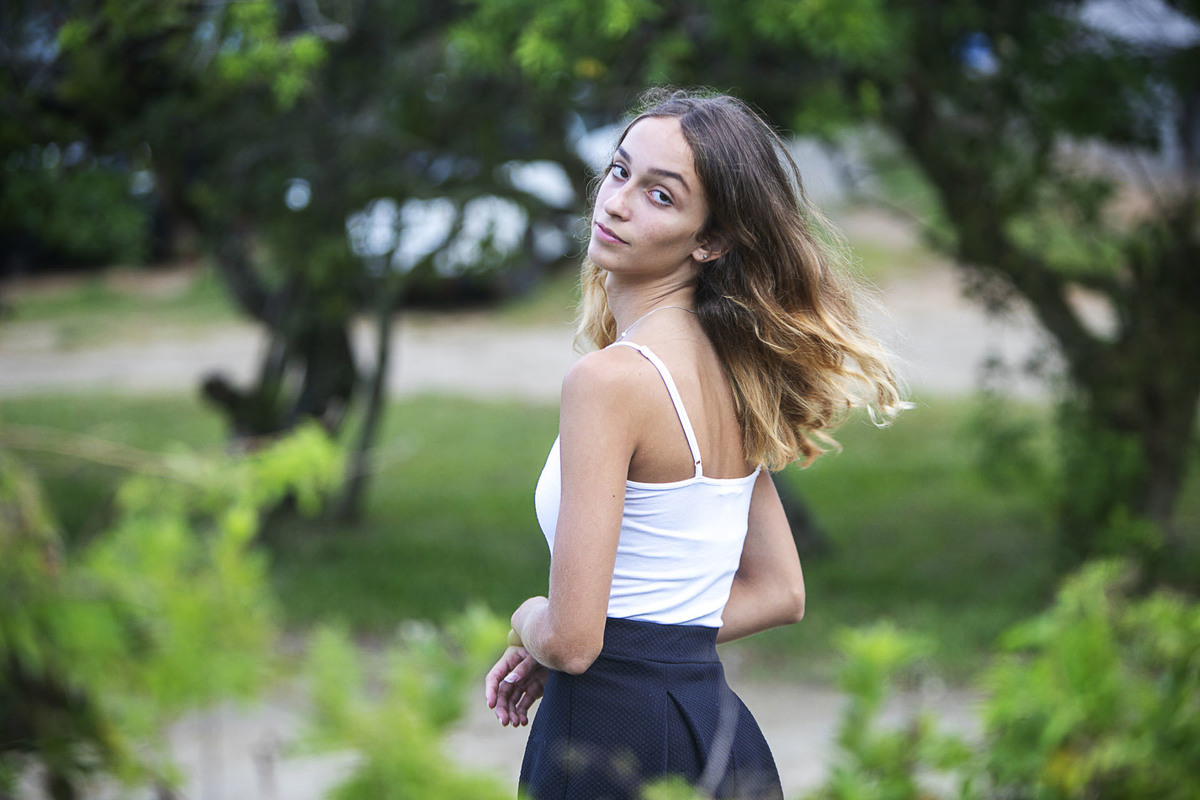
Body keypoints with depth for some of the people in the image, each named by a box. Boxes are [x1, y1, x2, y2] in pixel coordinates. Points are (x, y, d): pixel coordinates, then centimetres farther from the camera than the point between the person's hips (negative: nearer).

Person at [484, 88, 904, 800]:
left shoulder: (610, 378, -18)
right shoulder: (735, 369, 7)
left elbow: (571, 640, -21)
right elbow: (779, 594, 15)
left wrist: (529, 621, 1)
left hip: (613, 742, -8)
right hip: (715, 719, 8)